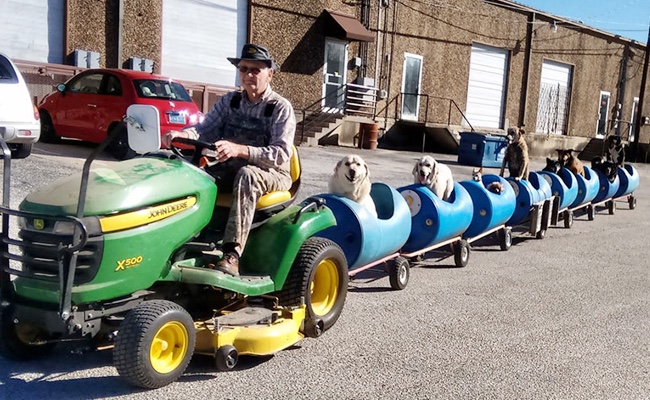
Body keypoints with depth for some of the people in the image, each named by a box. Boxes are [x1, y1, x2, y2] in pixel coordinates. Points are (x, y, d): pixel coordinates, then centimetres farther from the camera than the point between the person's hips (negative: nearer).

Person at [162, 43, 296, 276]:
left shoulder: (280, 108, -7)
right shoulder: (229, 102, 10)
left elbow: (280, 154, -20)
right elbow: (205, 129, 0)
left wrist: (238, 150, -36)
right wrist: (181, 134, -25)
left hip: (271, 175, -5)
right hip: (231, 170, 5)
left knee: (246, 174, -38)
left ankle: (232, 255, -44)